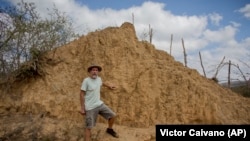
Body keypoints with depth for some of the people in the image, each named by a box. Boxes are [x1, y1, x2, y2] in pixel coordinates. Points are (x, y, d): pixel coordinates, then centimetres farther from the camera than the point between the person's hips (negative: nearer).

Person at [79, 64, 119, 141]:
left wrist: (109, 86, 43)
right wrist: (82, 108, -12)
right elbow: (82, 94, -12)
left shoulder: (99, 78, 4)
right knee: (89, 127, -2)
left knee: (113, 115, 9)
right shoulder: (86, 80, -15)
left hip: (99, 104, 7)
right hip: (90, 107, -6)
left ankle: (109, 129, 36)